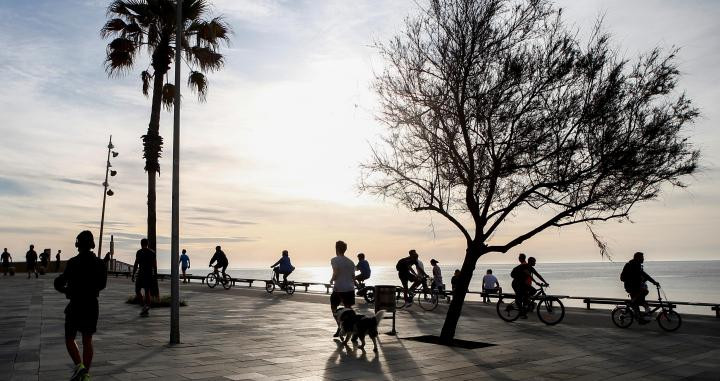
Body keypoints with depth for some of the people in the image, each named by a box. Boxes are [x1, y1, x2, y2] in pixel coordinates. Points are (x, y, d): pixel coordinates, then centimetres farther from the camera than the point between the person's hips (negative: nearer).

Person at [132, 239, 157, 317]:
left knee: (137, 290, 7)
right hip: (150, 274, 5)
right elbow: (155, 265, 8)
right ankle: (146, 311, 9)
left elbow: (136, 264, -10)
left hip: (142, 273, -5)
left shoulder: (139, 252, -5)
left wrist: (133, 275, -4)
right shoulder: (152, 252, 8)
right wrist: (155, 275, 14)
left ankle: (145, 305, -12)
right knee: (147, 291, 10)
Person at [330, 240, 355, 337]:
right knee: (348, 308, 11)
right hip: (350, 288, 5)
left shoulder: (334, 260, -6)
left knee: (333, 307, 11)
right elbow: (353, 276, 12)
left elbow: (336, 273, -18)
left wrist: (332, 280, -1)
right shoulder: (350, 262, 11)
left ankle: (340, 326, 0)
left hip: (339, 288, -4)